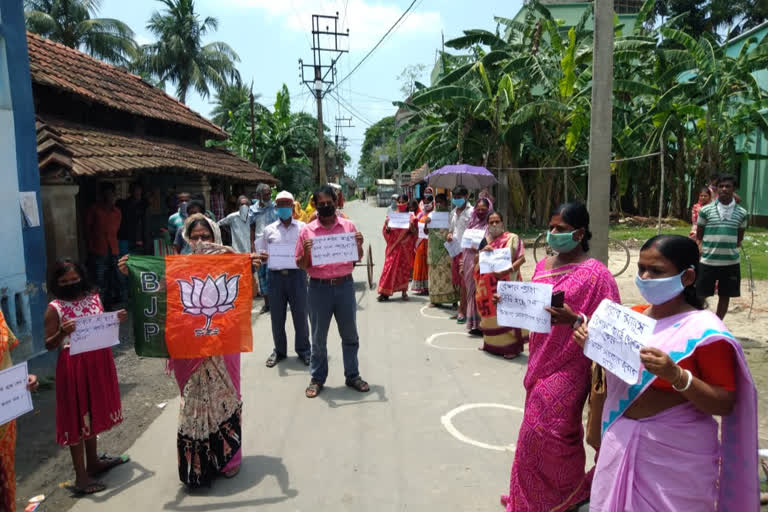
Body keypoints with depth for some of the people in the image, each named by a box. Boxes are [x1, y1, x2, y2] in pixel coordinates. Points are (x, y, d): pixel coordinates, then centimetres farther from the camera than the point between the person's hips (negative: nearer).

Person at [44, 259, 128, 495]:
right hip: (74, 366, -6)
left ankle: (93, 461, 36)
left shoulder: (93, 297, 4)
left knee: (93, 411, 19)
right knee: (77, 415, 3)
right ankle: (81, 475, 13)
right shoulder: (55, 308, -10)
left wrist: (117, 320, -4)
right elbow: (49, 345, -9)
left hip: (98, 362, 6)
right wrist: (62, 332, -27)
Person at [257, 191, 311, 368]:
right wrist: (263, 256, -9)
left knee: (300, 315, 3)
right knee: (277, 317, 8)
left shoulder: (302, 227, 6)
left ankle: (303, 350, 18)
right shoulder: (269, 230, 10)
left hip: (297, 274, -1)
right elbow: (261, 253, 13)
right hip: (276, 275, 2)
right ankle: (279, 350, 24)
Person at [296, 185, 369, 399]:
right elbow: (300, 265, 3)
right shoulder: (307, 230, 0)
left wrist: (359, 245, -9)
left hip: (344, 285, 1)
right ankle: (317, 378, 23)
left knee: (350, 334, 11)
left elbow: (358, 258, 11)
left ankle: (352, 375, 25)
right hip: (319, 287, -1)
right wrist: (306, 252, -16)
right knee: (318, 337, 9)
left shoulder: (348, 226, 4)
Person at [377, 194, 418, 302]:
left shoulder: (411, 217, 3)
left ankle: (404, 292, 18)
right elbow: (385, 232, 6)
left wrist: (411, 228, -17)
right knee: (389, 267, -6)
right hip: (393, 246, 0)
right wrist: (387, 225, -15)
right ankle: (385, 293, -5)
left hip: (405, 247, 0)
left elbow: (415, 233, 3)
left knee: (405, 268, 6)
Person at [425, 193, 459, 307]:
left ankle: (453, 298, -2)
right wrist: (426, 223, -10)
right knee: (435, 271, 3)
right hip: (434, 247, 3)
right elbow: (426, 232, 8)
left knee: (448, 271, -6)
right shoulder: (431, 215, 12)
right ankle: (435, 299, 9)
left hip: (446, 247, -3)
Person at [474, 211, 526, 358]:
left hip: (506, 283, -5)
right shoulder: (485, 240, 13)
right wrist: (483, 251, -10)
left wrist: (507, 270, -21)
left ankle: (512, 346, -2)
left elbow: (522, 258, -8)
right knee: (490, 313, 11)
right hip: (488, 284, 5)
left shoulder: (512, 238, -2)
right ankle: (490, 342, 25)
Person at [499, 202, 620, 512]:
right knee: (539, 431, 18)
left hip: (568, 368, -6)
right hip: (540, 361, 7)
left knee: (541, 433, -1)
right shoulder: (544, 265, 6)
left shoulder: (595, 274, -14)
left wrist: (573, 319, -31)